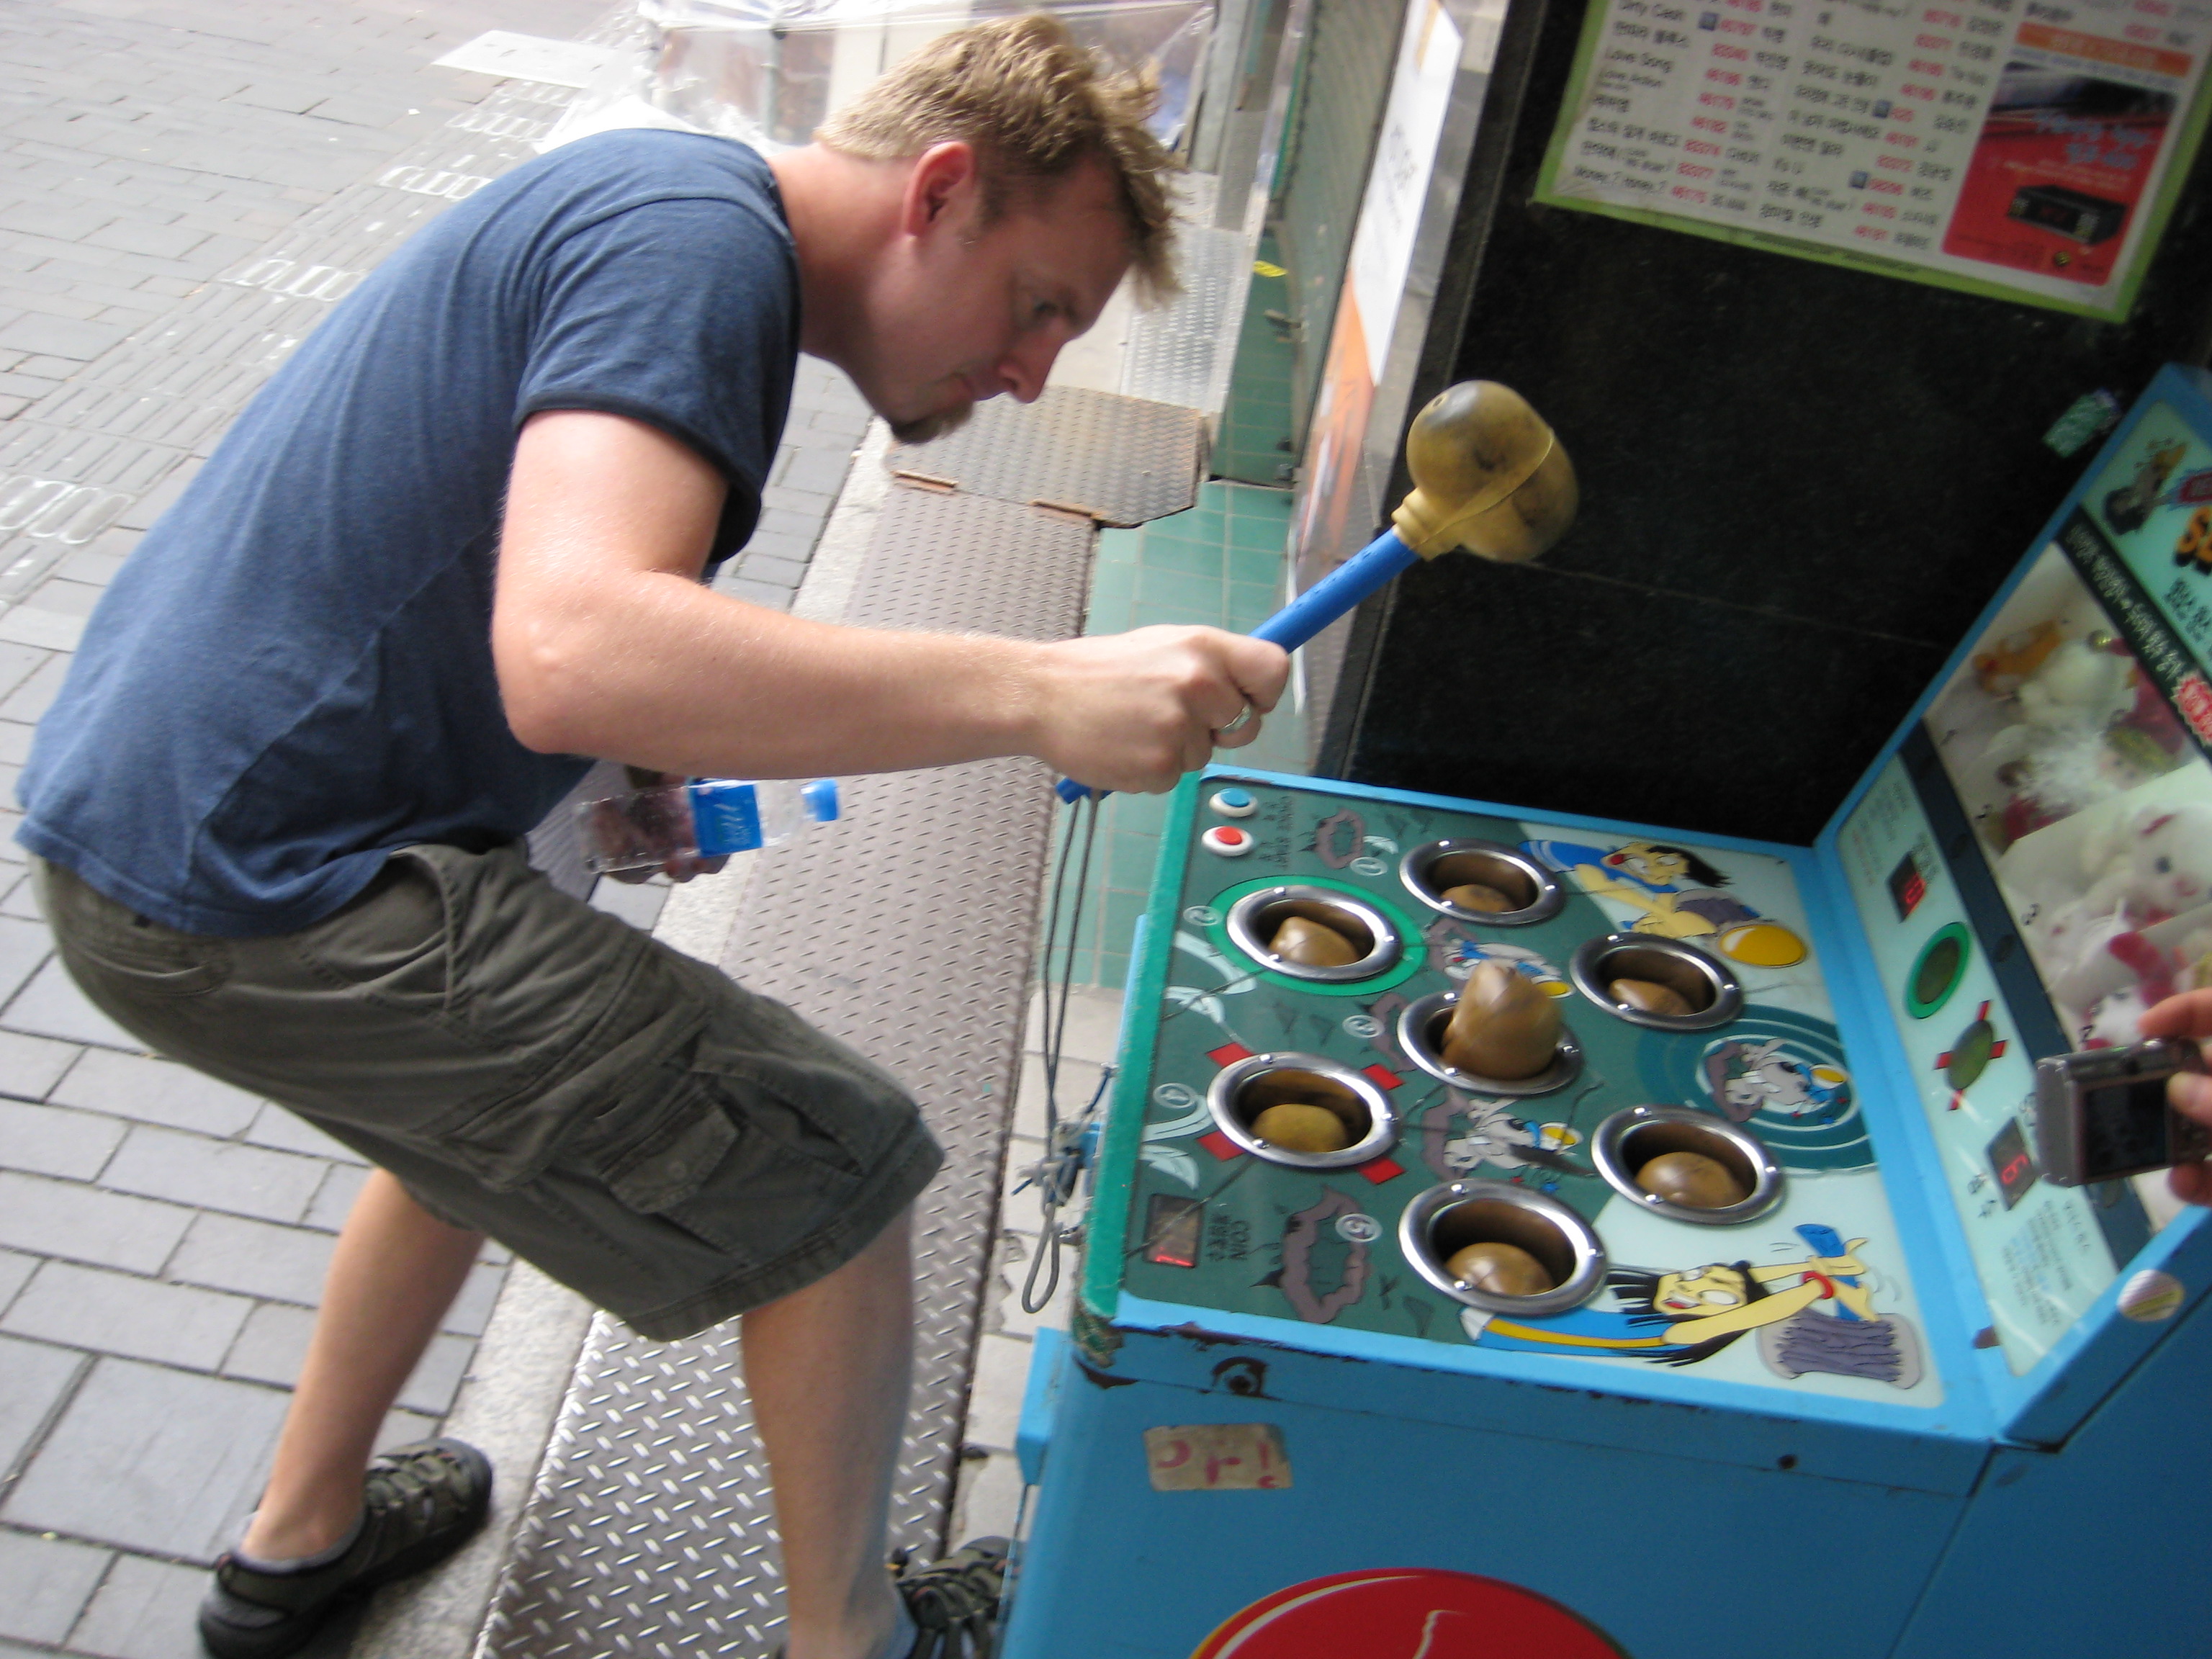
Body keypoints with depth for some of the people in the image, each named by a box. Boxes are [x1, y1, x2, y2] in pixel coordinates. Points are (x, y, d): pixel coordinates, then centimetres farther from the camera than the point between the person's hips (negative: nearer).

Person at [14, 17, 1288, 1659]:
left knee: (497, 1096, 33)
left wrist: (622, 783, 12)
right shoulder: (698, 243, -17)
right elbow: (573, 653, -34)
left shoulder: (643, 202, 15)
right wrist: (1041, 694, -34)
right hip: (270, 890, -10)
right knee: (834, 1173, -2)